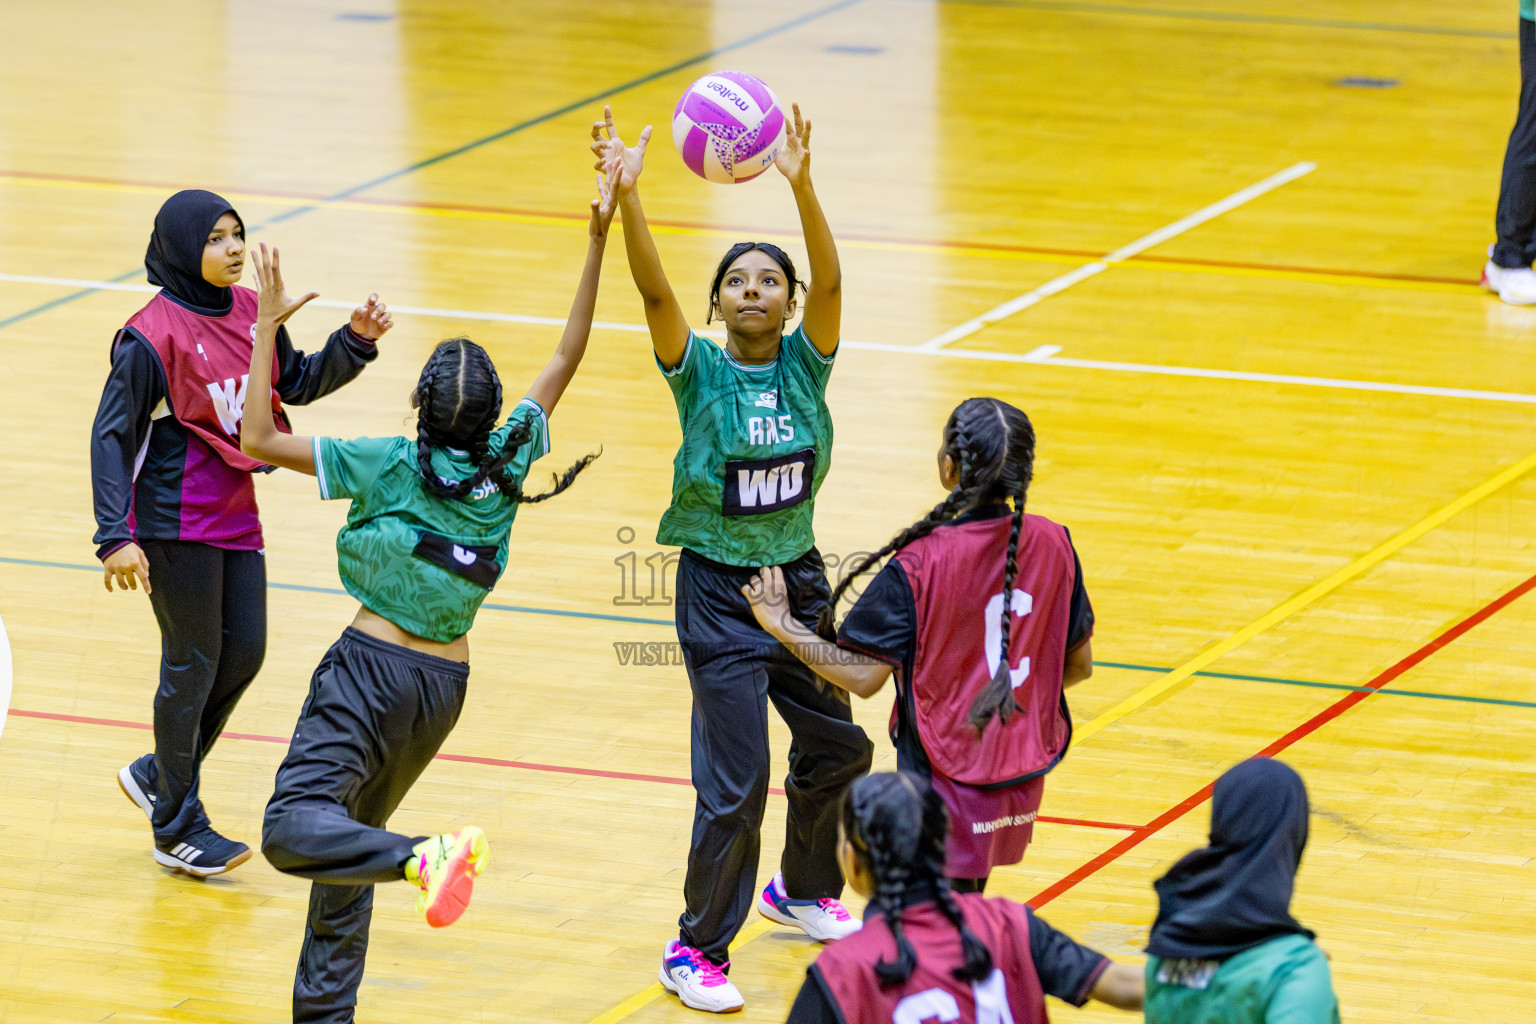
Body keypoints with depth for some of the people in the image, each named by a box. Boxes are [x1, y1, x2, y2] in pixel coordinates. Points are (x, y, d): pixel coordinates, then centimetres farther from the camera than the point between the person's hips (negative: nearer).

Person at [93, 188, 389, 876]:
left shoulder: (250, 311, 3)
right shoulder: (154, 335, -17)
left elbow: (299, 383, 16)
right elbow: (111, 435, -15)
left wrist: (355, 341, -1)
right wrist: (115, 537, -21)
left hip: (235, 516, 7)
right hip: (177, 526, -7)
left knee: (244, 653, 11)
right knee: (193, 664, 1)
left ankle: (160, 774, 31)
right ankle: (178, 830, 14)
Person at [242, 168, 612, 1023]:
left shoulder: (390, 466, -12)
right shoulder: (510, 463, -1)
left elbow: (259, 439, -12)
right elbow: (568, 357, 7)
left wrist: (268, 326, -7)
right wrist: (598, 240, 7)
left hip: (374, 666, -6)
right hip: (445, 685, 6)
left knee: (295, 826, -20)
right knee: (349, 840, 19)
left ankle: (427, 855, -42)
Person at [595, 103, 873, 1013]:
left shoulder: (805, 363, -5)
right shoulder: (701, 372, -11)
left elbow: (831, 279, -22)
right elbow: (654, 289, -27)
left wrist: (802, 185, -38)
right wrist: (627, 195, -42)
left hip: (798, 578, 4)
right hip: (719, 589, -4)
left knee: (836, 747, 18)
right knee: (736, 780, -8)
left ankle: (803, 891, 43)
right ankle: (698, 950, 5)